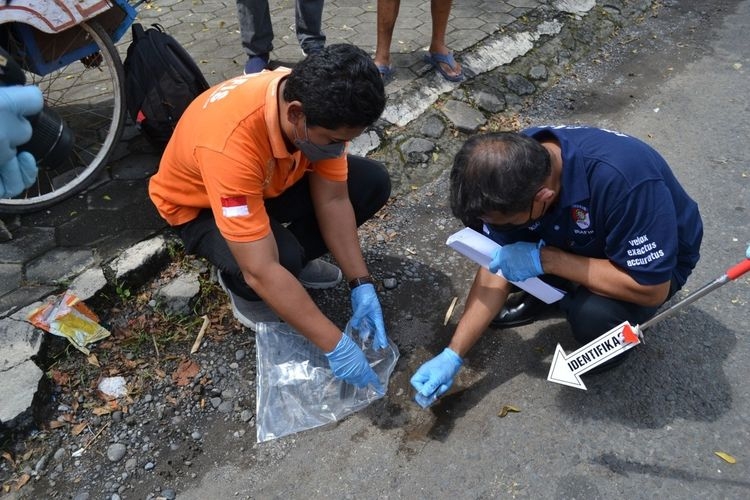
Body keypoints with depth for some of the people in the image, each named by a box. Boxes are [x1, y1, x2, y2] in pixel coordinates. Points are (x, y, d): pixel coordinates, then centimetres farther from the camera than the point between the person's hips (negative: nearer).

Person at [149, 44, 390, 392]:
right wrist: (336, 346, -38)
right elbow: (260, 270, -42)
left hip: (274, 180, 6)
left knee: (372, 183, -11)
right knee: (283, 259, -35)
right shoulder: (230, 142, -43)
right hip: (198, 205, -5)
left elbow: (333, 199, -15)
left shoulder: (319, 108, -24)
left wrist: (361, 284, -21)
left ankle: (292, 257, 5)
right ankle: (238, 283, 1)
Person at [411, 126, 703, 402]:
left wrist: (545, 259, -35)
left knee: (593, 312, -35)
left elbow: (652, 289, -32)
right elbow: (497, 264, -14)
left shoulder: (623, 179, -41)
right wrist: (453, 355, -16)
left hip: (656, 259, -4)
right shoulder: (515, 163, -23)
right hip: (579, 238, 5)